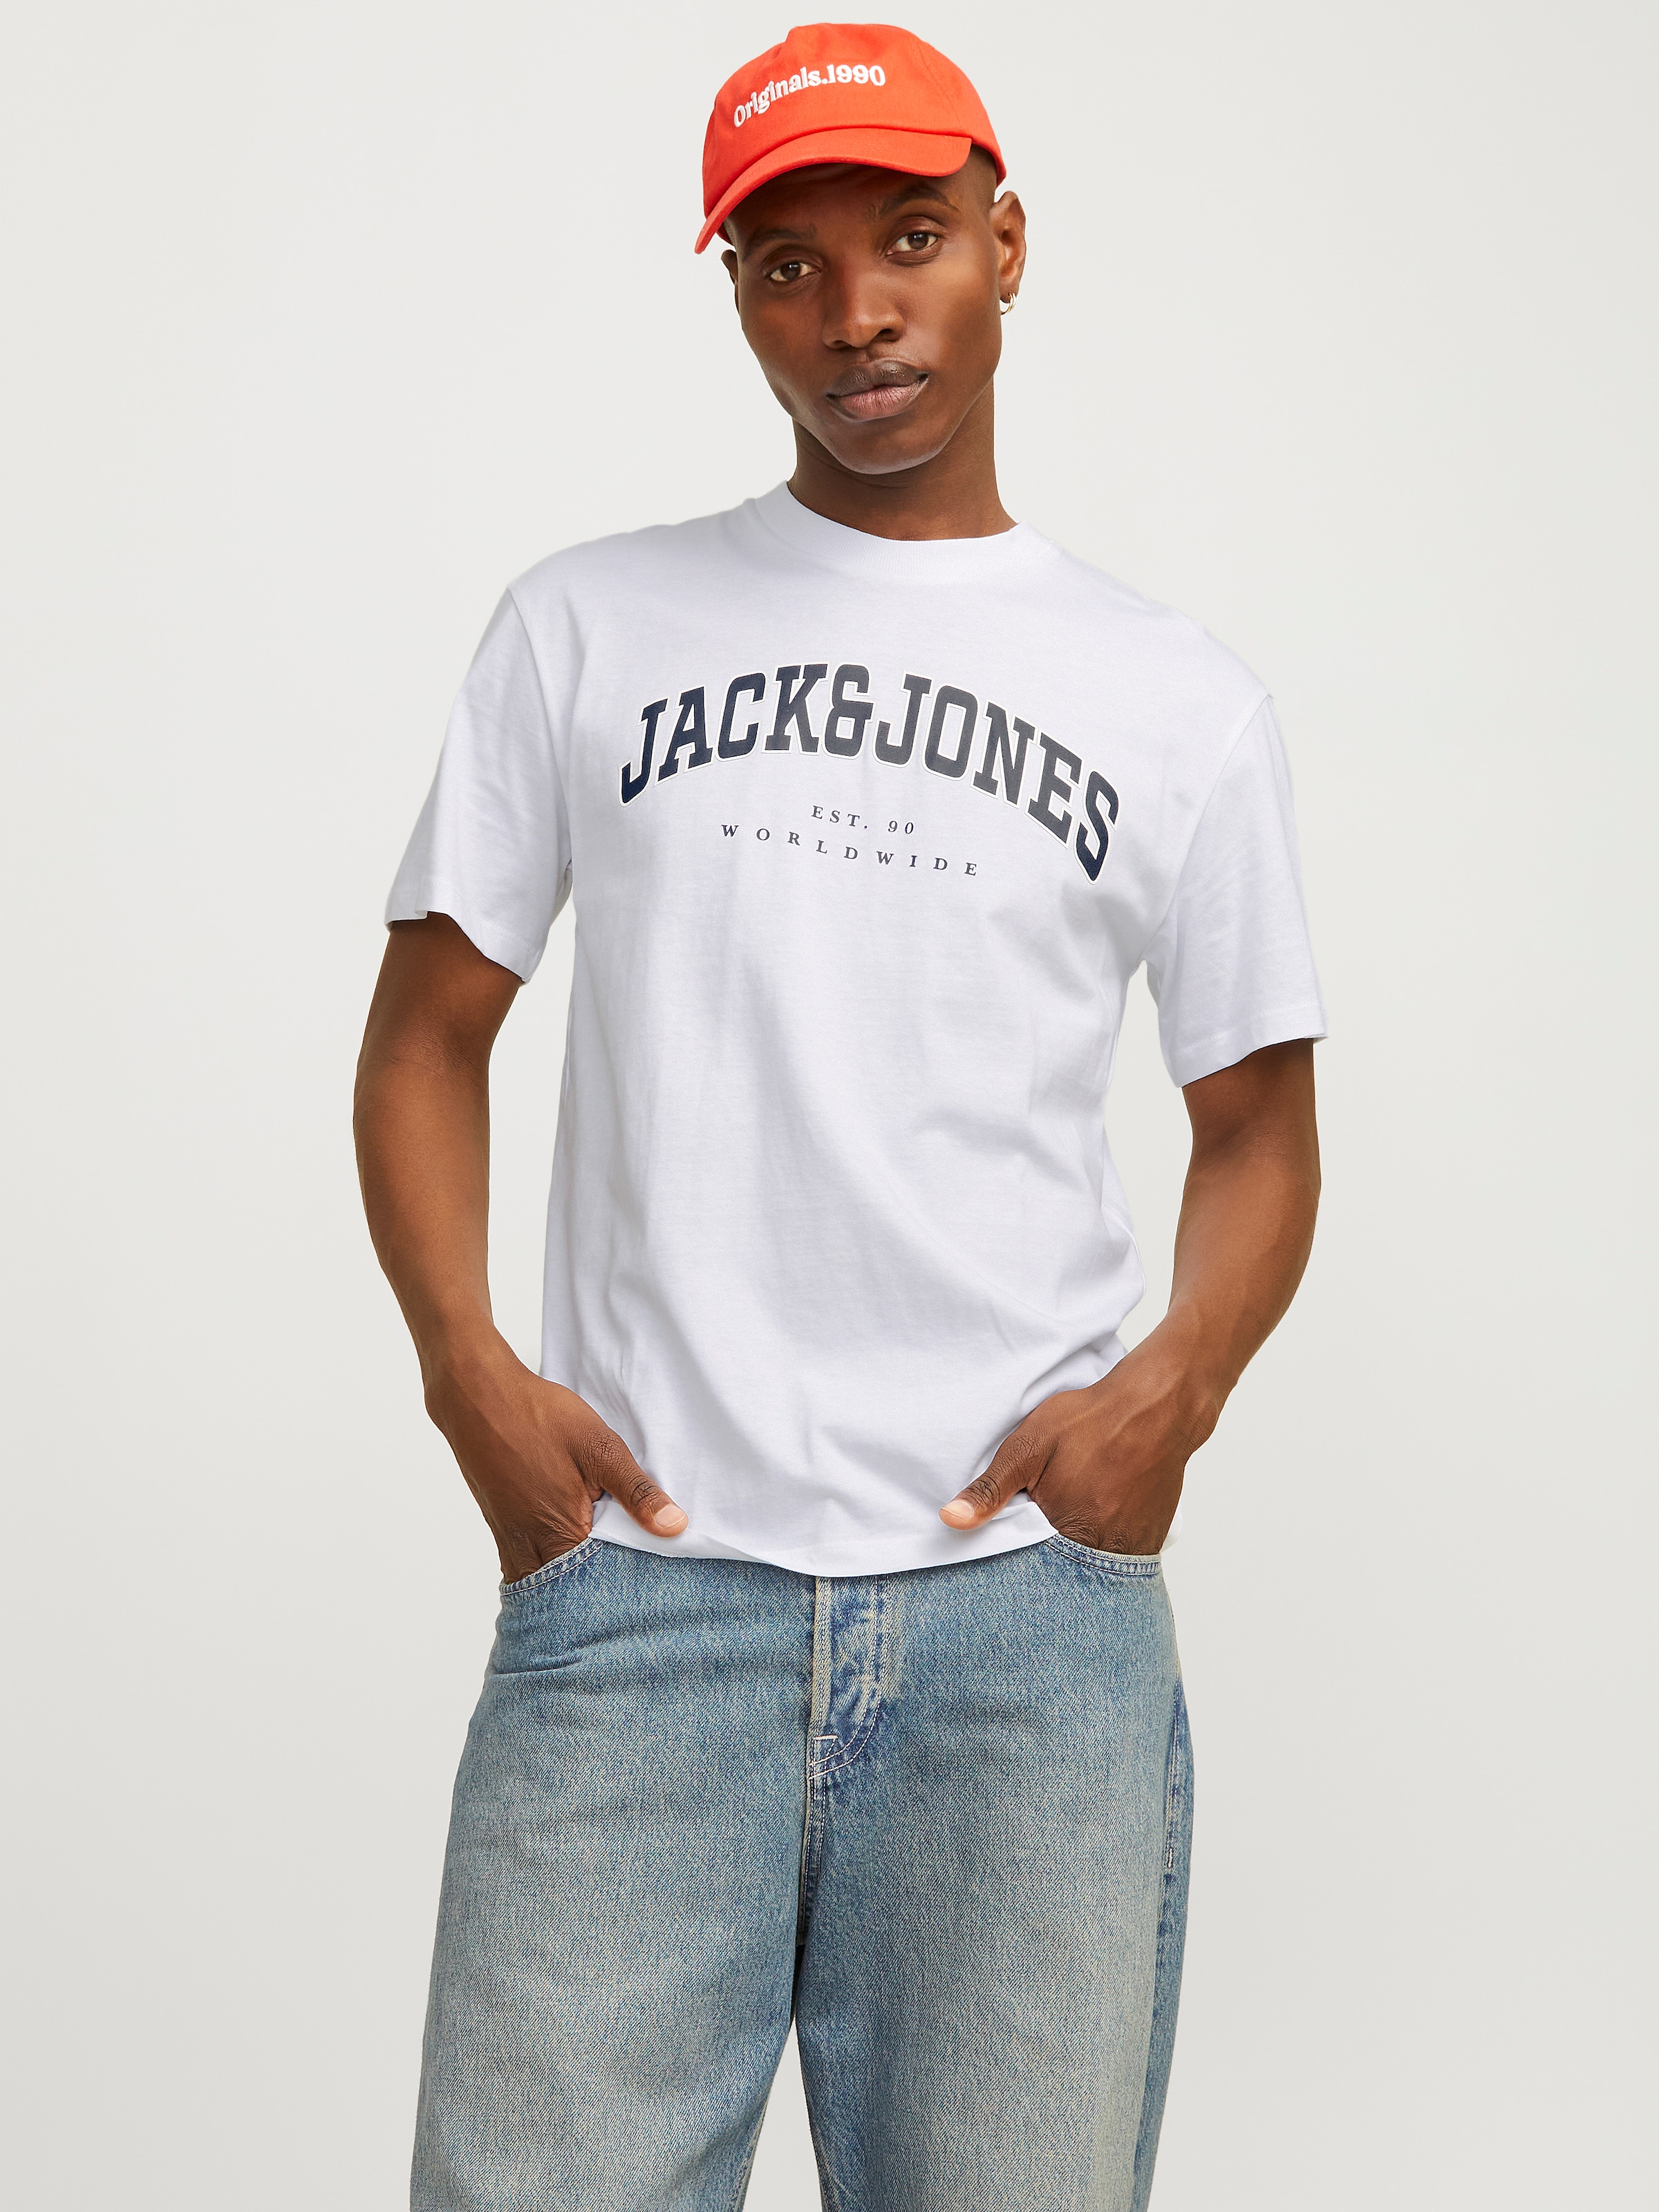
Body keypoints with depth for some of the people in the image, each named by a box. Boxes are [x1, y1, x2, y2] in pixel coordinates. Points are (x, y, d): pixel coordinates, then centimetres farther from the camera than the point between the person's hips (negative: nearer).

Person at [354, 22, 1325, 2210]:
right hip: (635, 1573, 0)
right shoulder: (586, 629, 12)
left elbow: (1260, 1122, 16)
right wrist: (464, 1362, -4)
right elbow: (432, 1027, 13)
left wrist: (1179, 1381, -4)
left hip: (1028, 1590, 1)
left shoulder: (1182, 702, 12)